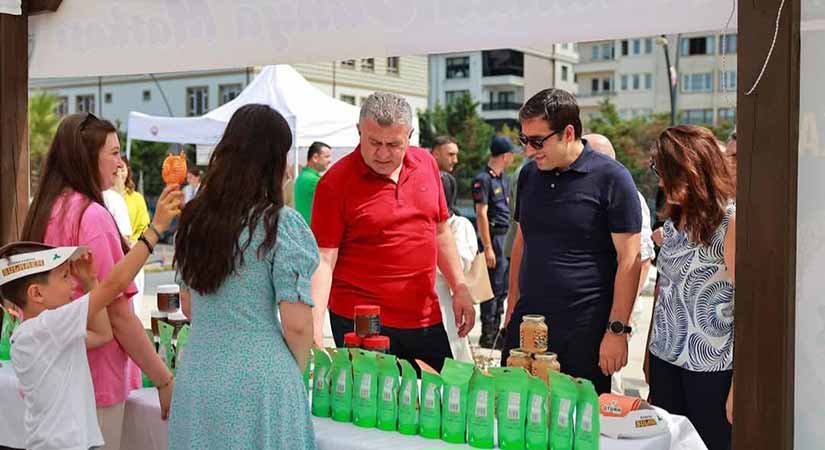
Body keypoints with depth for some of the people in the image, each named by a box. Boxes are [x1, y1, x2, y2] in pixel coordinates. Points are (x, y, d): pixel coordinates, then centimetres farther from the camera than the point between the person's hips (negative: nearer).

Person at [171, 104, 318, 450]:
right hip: (259, 380, -5)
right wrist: (297, 370, 3)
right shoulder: (281, 223, -13)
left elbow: (187, 306, 14)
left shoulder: (195, 218, 4)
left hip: (198, 376, 5)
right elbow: (296, 323, -14)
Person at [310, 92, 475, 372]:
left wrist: (460, 289, 10)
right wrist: (315, 324, -24)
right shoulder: (335, 183, -11)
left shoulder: (426, 164, 5)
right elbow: (323, 260, -13)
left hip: (426, 317, 5)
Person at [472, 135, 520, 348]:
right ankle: (487, 337, 4)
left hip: (507, 237, 9)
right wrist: (487, 248, -19)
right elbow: (481, 215, -16)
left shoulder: (503, 178, 16)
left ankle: (496, 331, 23)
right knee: (493, 288, -4)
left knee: (503, 288, 13)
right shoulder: (483, 179, -12)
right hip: (494, 237, -9)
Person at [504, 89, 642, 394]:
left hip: (585, 334, -5)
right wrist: (513, 306, 13)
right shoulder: (529, 175, 9)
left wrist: (617, 330, -13)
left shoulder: (611, 178, -9)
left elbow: (629, 260, -10)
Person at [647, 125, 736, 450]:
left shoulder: (731, 221, -13)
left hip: (712, 368, -6)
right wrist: (650, 350, 14)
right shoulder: (675, 218, 9)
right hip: (665, 360, 6)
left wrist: (739, 385, -15)